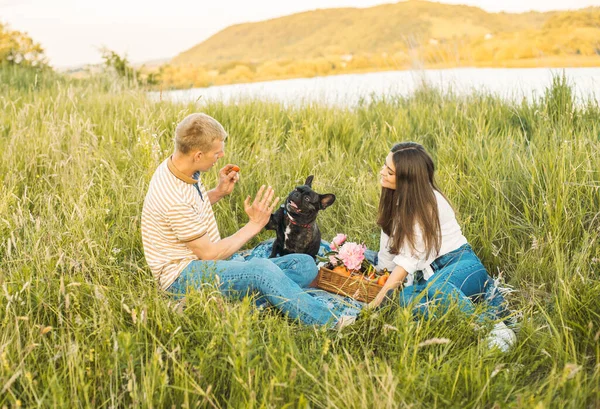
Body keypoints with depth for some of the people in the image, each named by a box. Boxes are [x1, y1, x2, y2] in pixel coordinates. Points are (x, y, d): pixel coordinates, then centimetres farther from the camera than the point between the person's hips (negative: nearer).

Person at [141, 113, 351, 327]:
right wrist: (255, 225, -9)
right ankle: (333, 328, -33)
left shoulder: (175, 166, 4)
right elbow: (209, 254, -19)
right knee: (261, 269, -37)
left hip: (211, 261, 9)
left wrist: (219, 192, 7)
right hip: (183, 276, -9)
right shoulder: (175, 200, -25)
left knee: (305, 265, -7)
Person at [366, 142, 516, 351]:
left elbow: (410, 257, -21)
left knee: (436, 288, -42)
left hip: (461, 264, -6)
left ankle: (495, 328, -30)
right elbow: (388, 247, 14)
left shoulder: (426, 203, -16)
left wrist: (379, 298, -23)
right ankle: (474, 296, -17)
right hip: (430, 273, 6)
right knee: (408, 298, -30)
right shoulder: (396, 197, 9)